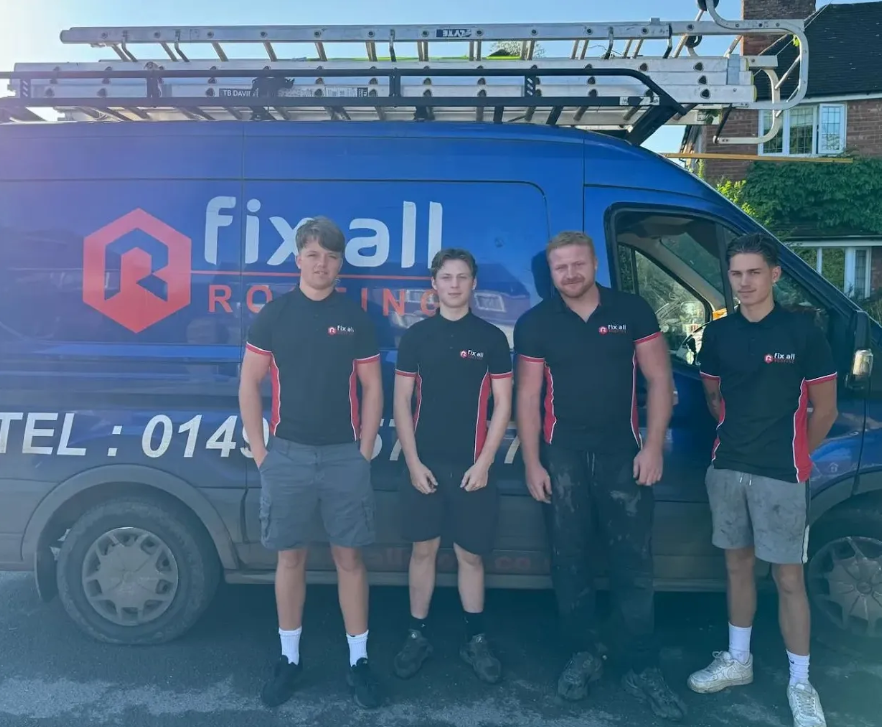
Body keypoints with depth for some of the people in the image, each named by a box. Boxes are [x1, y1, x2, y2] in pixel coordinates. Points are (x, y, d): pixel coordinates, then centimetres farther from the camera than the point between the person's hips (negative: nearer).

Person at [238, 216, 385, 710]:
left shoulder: (356, 318, 2)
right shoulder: (273, 314, 2)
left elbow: (373, 389, 4)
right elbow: (250, 384, 3)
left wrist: (365, 451, 0)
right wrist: (260, 451, -1)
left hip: (345, 455, 0)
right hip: (287, 454, 1)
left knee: (350, 558, 6)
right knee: (291, 557, 10)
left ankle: (359, 659, 19)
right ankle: (290, 657, 25)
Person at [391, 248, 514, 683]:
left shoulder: (491, 338, 0)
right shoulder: (416, 336, 3)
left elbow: (503, 405, 0)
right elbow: (402, 402, 2)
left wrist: (484, 463, -7)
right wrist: (413, 461, -5)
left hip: (471, 466, -1)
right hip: (424, 464, 1)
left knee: (470, 554, 8)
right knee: (423, 550, 9)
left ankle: (475, 640, 23)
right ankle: (417, 635, 24)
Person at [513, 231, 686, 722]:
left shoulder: (632, 310, 0)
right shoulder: (536, 323, 2)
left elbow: (659, 379, 0)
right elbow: (528, 397, 3)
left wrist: (653, 446, -7)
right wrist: (533, 463, -2)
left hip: (623, 453, -1)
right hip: (563, 456, 1)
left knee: (634, 564, 4)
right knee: (570, 561, 9)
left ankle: (643, 669, 17)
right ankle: (584, 655, 26)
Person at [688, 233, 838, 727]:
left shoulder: (803, 332, -8)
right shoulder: (718, 334, 3)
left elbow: (825, 411, -1)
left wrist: (791, 453, 6)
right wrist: (739, 437, 12)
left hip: (781, 474, -4)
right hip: (727, 468, 4)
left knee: (789, 578, 3)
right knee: (738, 565, 16)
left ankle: (801, 684, 20)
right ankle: (738, 660, 32)